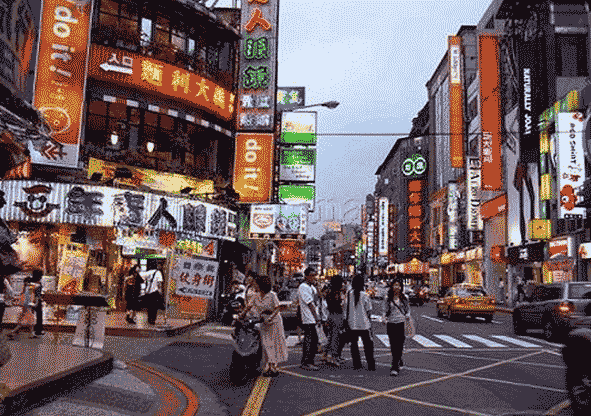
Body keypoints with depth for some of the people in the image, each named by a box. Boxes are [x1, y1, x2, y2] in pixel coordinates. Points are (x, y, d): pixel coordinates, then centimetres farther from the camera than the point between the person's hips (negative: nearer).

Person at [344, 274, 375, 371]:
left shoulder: (348, 294, -1)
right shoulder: (364, 295, -9)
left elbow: (346, 309, 5)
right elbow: (368, 311, -3)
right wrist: (369, 321, 11)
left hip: (352, 324, 2)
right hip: (364, 324, -2)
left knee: (354, 344, 11)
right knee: (368, 345, 6)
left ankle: (357, 365, 12)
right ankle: (371, 366, 6)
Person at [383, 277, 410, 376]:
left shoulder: (404, 298, 6)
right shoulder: (388, 298, 7)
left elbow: (408, 309, 13)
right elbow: (385, 310, 12)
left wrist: (407, 316, -5)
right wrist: (384, 317, -6)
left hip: (401, 324, -2)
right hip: (391, 324, 2)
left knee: (399, 346, -8)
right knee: (393, 346, 6)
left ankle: (395, 367, -8)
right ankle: (399, 362, 29)